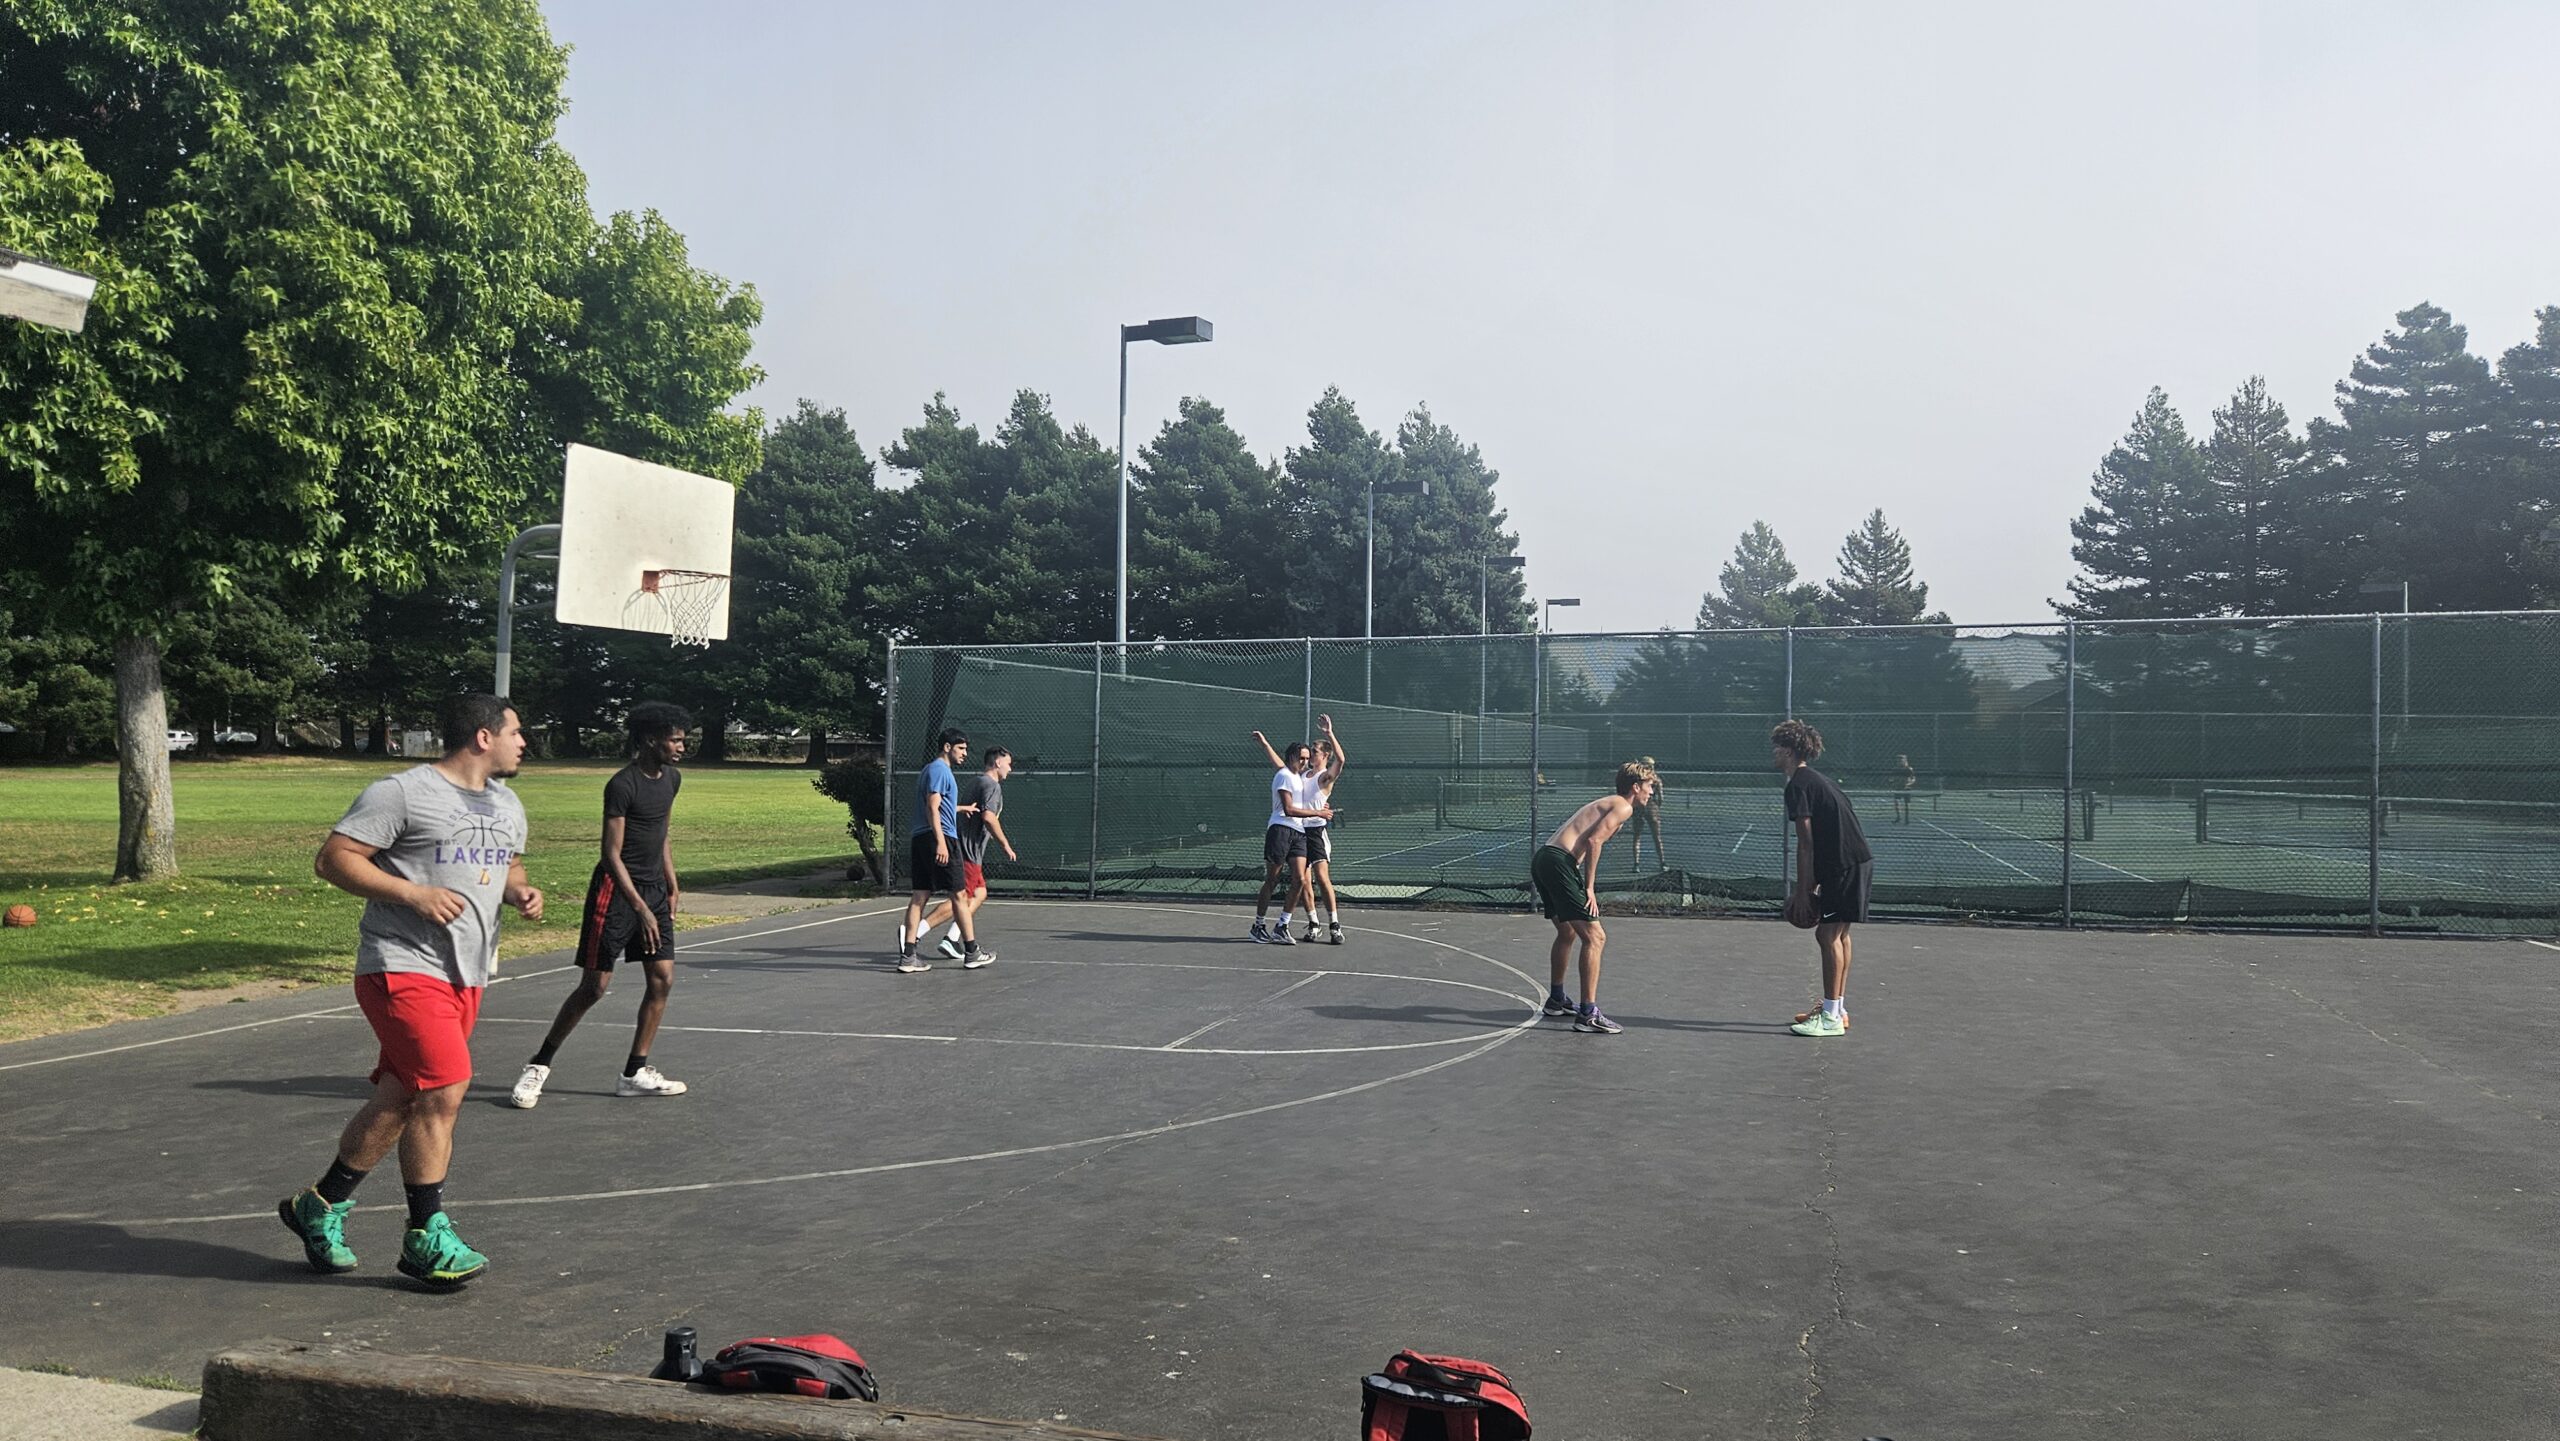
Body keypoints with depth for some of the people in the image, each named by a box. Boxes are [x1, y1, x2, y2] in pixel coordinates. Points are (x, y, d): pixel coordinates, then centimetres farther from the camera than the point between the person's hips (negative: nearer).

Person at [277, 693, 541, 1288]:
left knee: (398, 1100, 11)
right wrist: (414, 893, -19)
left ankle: (320, 1206, 29)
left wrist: (519, 892, 7)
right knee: (444, 1091, -14)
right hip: (405, 967, -8)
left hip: (466, 976, 8)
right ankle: (427, 1238, -1)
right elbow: (332, 858, -10)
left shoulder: (506, 805, 16)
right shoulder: (402, 793, -10)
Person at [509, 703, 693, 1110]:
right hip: (616, 889, -7)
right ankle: (538, 1066, 11)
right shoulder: (622, 785, -17)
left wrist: (672, 886, 16)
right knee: (593, 986, -4)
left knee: (662, 980, 1)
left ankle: (634, 1073, 11)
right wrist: (640, 908, -23)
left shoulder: (671, 779, 8)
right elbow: (611, 854, -18)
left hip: (654, 889, 7)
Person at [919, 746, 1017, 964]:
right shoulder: (991, 785, -10)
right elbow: (988, 817, -23)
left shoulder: (979, 783, 20)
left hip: (968, 851, 10)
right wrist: (1005, 845, -18)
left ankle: (951, 939, 10)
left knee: (979, 894, 16)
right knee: (960, 899, -11)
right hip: (969, 852, -10)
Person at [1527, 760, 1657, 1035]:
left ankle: (1556, 1000, 40)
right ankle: (1588, 1014, -11)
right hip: (1560, 862, -10)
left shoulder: (1605, 803, 27)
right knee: (1594, 937, -9)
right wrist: (1589, 888, -12)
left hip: (1542, 858, 10)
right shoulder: (1623, 806, -2)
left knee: (1568, 933, 27)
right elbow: (1593, 841, -14)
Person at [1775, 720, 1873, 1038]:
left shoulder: (1798, 785, -10)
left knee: (1828, 934, -9)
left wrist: (1801, 890, -10)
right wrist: (1812, 886, 19)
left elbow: (1805, 843, -14)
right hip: (1858, 861, 10)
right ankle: (1836, 1009, 22)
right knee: (1838, 934, 15)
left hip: (1845, 865, -10)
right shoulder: (1815, 780, 20)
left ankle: (1831, 1018, -9)